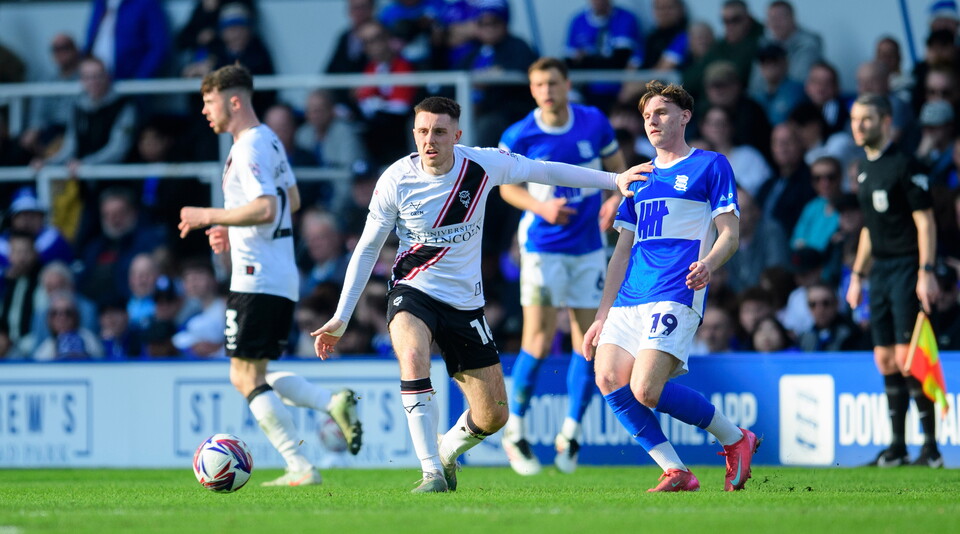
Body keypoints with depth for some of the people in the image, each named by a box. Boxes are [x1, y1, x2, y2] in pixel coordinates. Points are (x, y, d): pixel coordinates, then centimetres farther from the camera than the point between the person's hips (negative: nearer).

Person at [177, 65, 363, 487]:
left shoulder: (249, 148, -15)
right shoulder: (269, 140, 16)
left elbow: (265, 209, -26)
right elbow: (291, 200, 26)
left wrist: (210, 216, -18)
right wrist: (234, 230, 23)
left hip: (256, 279, -10)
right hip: (282, 277, 10)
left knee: (245, 378, -5)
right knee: (256, 376, 16)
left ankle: (300, 468, -8)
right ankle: (334, 404, 1)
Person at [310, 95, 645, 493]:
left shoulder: (482, 166, -11)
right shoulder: (395, 181, -12)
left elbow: (543, 171, 5)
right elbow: (367, 249, 0)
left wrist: (614, 179, 8)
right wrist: (341, 318, -1)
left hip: (465, 302, 2)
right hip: (413, 292, -2)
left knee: (493, 416, 2)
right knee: (412, 355, -36)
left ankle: (445, 454, 34)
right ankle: (431, 473, -33)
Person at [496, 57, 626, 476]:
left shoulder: (594, 122, -2)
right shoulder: (519, 136, -9)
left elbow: (617, 167, 10)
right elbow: (507, 186, 1)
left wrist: (615, 199, -11)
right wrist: (541, 207, -17)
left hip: (589, 245, 3)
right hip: (543, 246, -3)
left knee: (588, 341, 1)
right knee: (539, 342, -11)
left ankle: (570, 432, 14)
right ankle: (514, 430, 5)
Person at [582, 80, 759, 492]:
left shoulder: (710, 166, 6)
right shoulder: (640, 178, 24)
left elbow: (730, 233, -1)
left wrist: (708, 264, -24)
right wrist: (602, 315, 18)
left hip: (676, 296, -7)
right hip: (629, 298, 7)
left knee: (645, 390, -21)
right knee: (609, 378, -14)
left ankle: (735, 439, -1)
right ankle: (675, 473, -8)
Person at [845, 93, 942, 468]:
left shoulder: (904, 165, -10)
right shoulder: (865, 169, 15)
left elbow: (925, 222, -13)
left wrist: (926, 272, -20)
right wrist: (857, 275, 20)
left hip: (906, 269, -8)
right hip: (880, 270, 8)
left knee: (907, 358, -12)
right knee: (885, 359, 7)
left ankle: (931, 444, -7)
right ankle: (898, 444, 12)